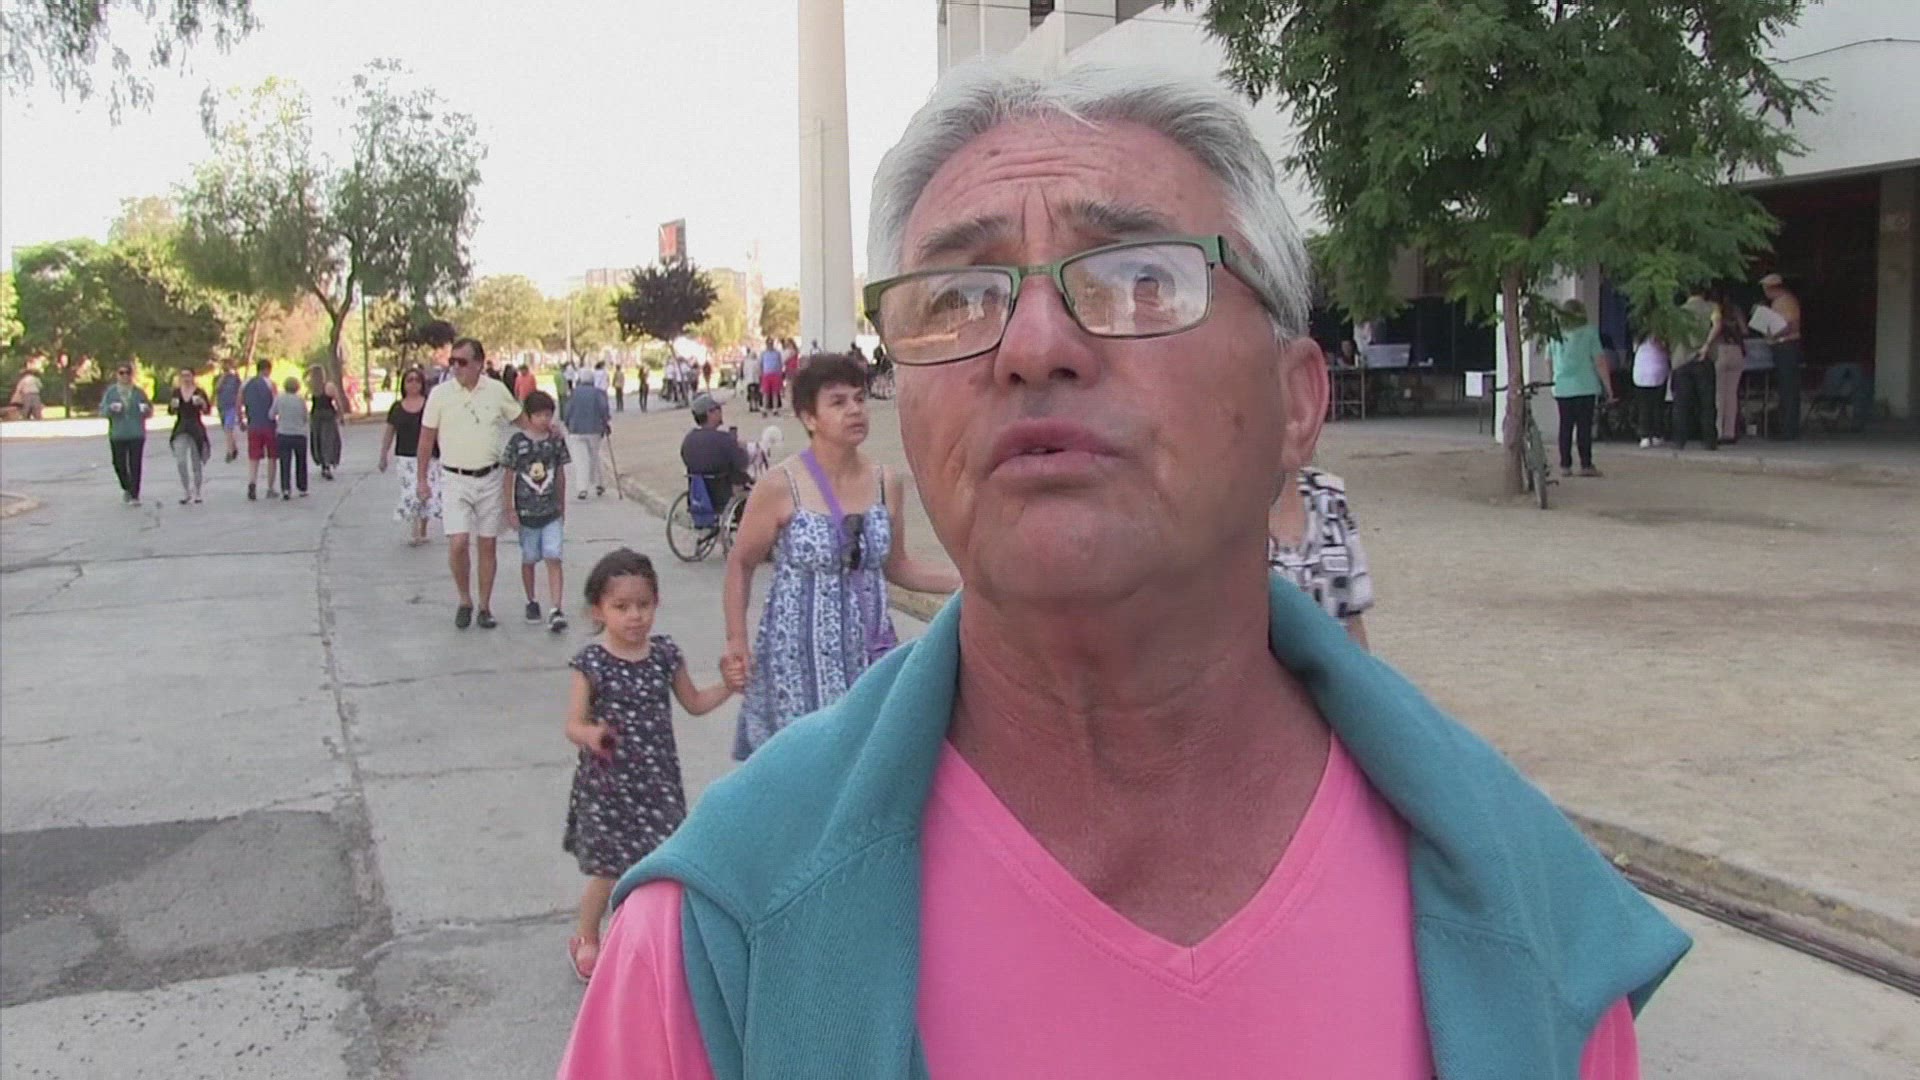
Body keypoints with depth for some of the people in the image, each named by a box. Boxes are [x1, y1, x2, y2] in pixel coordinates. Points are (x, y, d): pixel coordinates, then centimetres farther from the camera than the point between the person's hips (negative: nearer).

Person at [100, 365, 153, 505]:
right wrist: (110, 408, -18)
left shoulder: (139, 392, 8)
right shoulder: (110, 392, 6)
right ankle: (126, 488, 28)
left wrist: (147, 409, -12)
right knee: (119, 464, 2)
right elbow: (102, 409, 3)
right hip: (117, 434, 1)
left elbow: (149, 412, 11)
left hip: (136, 434, 0)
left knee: (135, 465, -5)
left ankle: (134, 496, -2)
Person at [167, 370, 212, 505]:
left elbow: (208, 410, -6)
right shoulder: (176, 392, 7)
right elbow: (171, 411, 9)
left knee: (196, 462, 4)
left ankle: (196, 493, 16)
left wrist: (202, 403, -25)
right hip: (180, 429, 2)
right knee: (181, 462, -10)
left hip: (196, 429, -2)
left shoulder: (199, 392, 0)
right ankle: (185, 491, 2)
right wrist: (173, 406, -13)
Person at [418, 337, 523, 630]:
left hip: (489, 479, 2)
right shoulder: (440, 394, -3)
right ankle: (464, 600, 10)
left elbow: (521, 419, 16)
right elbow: (426, 438, 3)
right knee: (458, 543, -12)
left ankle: (485, 607, 17)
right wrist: (421, 479, 3)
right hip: (455, 479, -2)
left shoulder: (497, 391, 1)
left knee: (488, 545, 6)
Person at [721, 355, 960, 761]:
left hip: (868, 648, 4)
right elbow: (741, 563, 1)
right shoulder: (781, 488, -10)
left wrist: (966, 579, 3)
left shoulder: (887, 483, 2)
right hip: (800, 651, -4)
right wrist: (737, 639, -5)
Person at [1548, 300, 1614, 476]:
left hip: (1561, 387, 3)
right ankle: (1586, 465, -1)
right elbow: (1600, 362, -5)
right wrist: (1608, 388, -1)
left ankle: (1565, 465, 7)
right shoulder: (1589, 332, -4)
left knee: (1565, 427, 8)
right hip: (1585, 387, -3)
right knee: (1584, 426, 0)